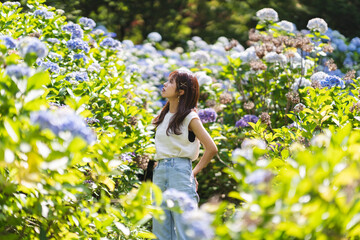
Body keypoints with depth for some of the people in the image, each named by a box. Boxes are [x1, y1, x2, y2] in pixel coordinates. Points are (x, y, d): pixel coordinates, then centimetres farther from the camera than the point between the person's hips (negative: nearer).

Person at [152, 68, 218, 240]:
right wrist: (158, 163, 15)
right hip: (159, 172, 7)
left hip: (180, 171, -7)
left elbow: (211, 148, -8)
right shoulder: (163, 116, 14)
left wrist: (195, 172, -4)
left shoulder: (189, 117, -5)